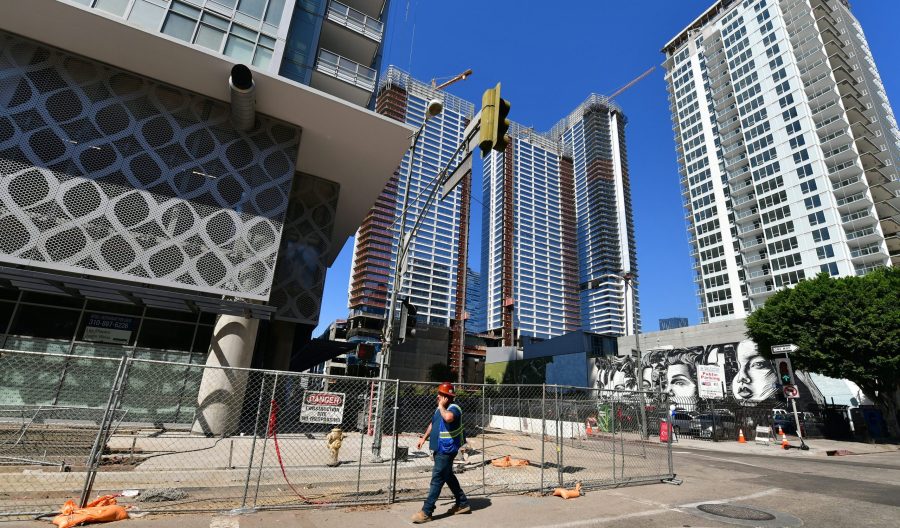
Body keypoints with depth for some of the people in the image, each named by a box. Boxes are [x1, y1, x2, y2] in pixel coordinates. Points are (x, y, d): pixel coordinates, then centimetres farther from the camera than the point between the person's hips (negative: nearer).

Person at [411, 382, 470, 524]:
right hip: (439, 449, 10)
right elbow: (432, 423, 24)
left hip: (447, 450, -10)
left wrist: (441, 406, -28)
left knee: (437, 479, -5)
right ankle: (462, 504, 35)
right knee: (448, 476, 20)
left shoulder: (454, 408, -20)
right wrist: (424, 438, 19)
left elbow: (448, 417, -44)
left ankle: (426, 512, 3)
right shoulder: (439, 408, 9)